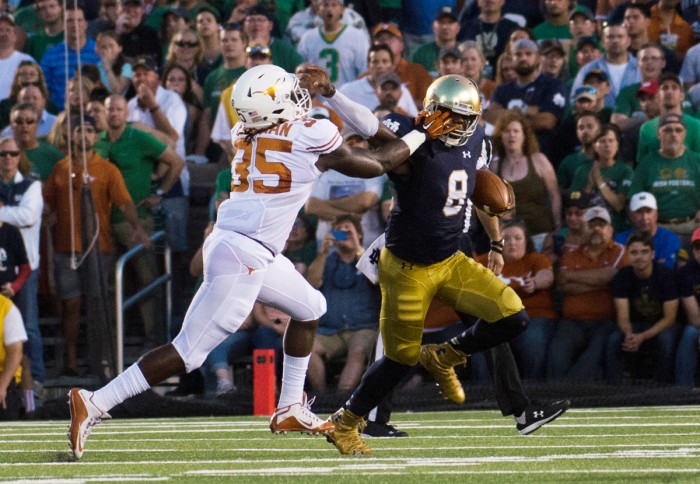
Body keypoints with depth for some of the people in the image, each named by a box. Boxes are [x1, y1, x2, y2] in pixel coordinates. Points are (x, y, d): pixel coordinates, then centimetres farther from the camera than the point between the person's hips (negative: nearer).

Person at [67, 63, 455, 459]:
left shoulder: (245, 133, 9)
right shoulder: (312, 137, -8)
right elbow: (377, 165, 7)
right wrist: (422, 135, 19)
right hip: (243, 258, -9)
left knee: (310, 308, 25)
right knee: (189, 351, -7)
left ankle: (290, 410, 30)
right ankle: (96, 404, -11)